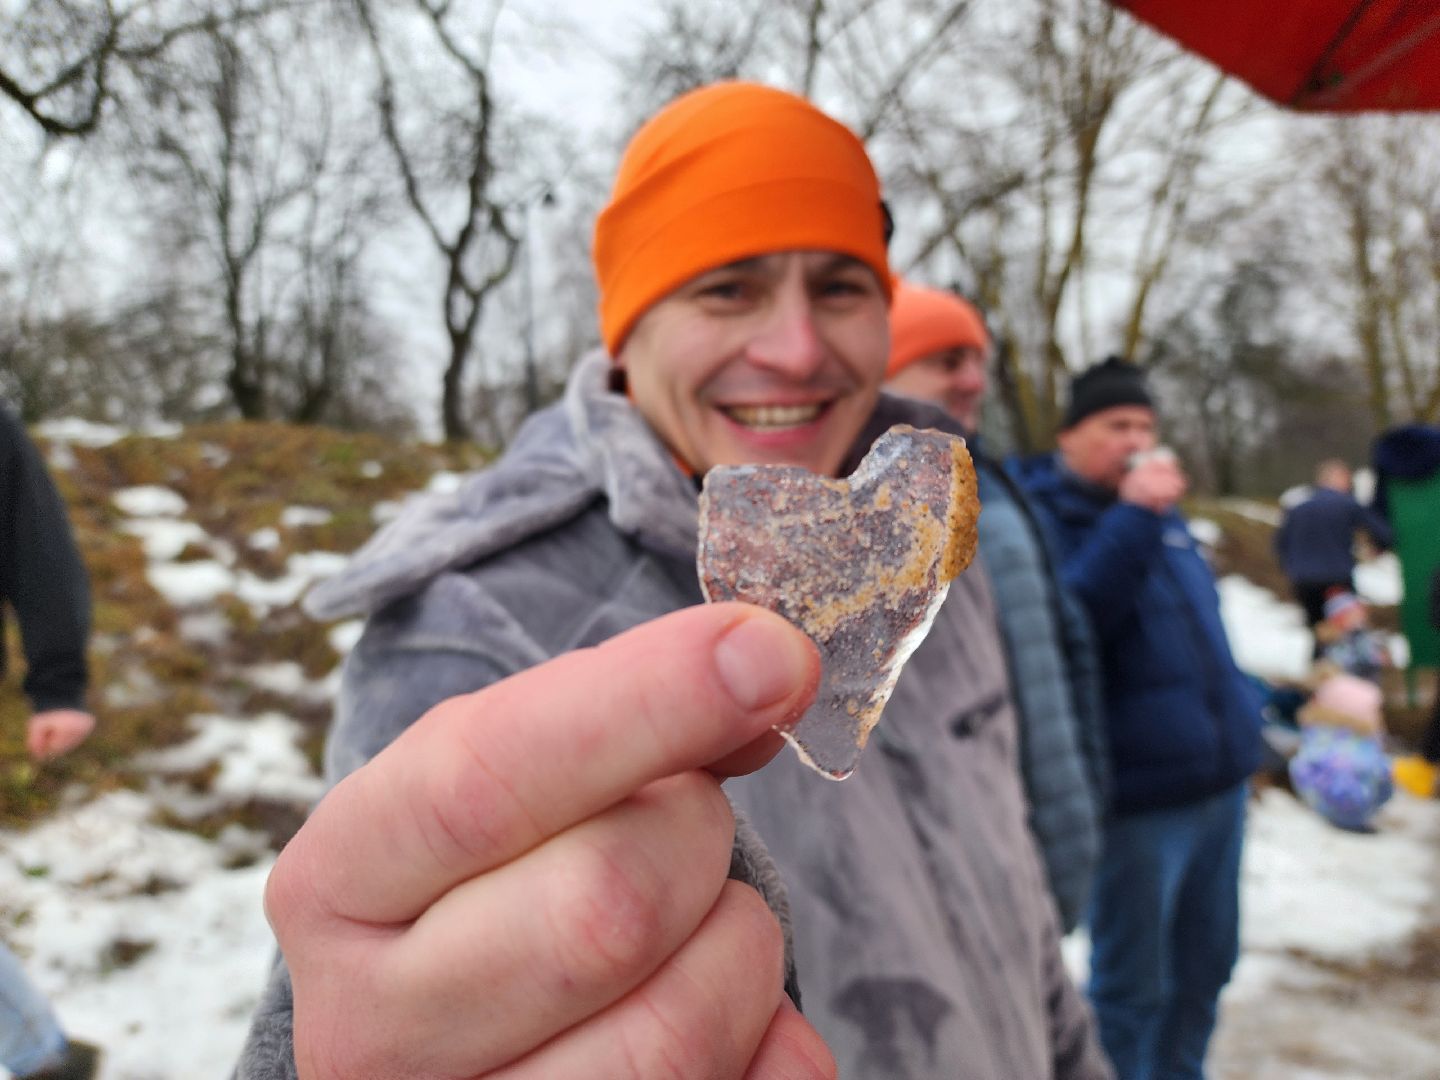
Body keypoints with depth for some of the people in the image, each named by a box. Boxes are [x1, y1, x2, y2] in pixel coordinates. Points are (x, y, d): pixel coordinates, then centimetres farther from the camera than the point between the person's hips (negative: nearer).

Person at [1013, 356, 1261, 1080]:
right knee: (1131, 988, 6)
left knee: (1204, 969, 21)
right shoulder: (1042, 517, -11)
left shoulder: (1160, 515, 14)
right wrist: (1132, 519, -27)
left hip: (1219, 782, 8)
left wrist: (1246, 710, 23)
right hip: (1139, 798, -8)